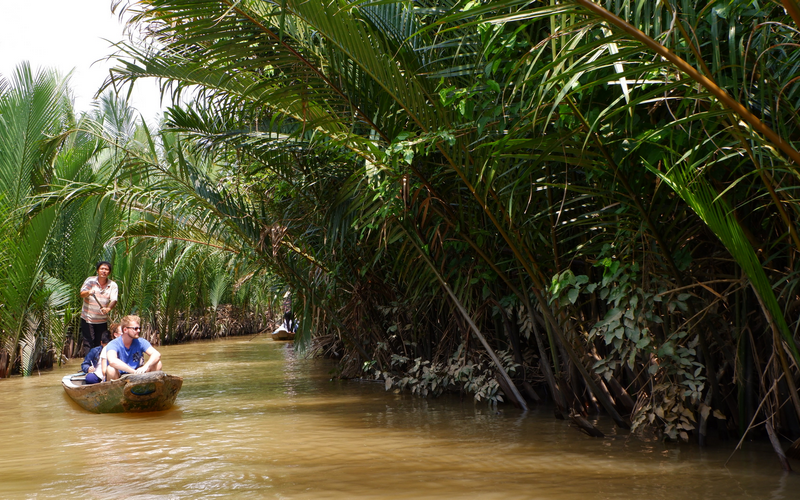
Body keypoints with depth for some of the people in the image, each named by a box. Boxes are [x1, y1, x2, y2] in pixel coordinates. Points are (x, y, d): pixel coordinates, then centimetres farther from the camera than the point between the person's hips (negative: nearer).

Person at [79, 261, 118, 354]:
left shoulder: (113, 285, 0)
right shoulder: (90, 280, -2)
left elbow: (114, 300, -14)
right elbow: (82, 294, -12)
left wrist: (108, 309, -36)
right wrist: (88, 292, -36)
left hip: (102, 321, 2)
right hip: (87, 318, -2)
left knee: (100, 345, 7)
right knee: (88, 344, -6)